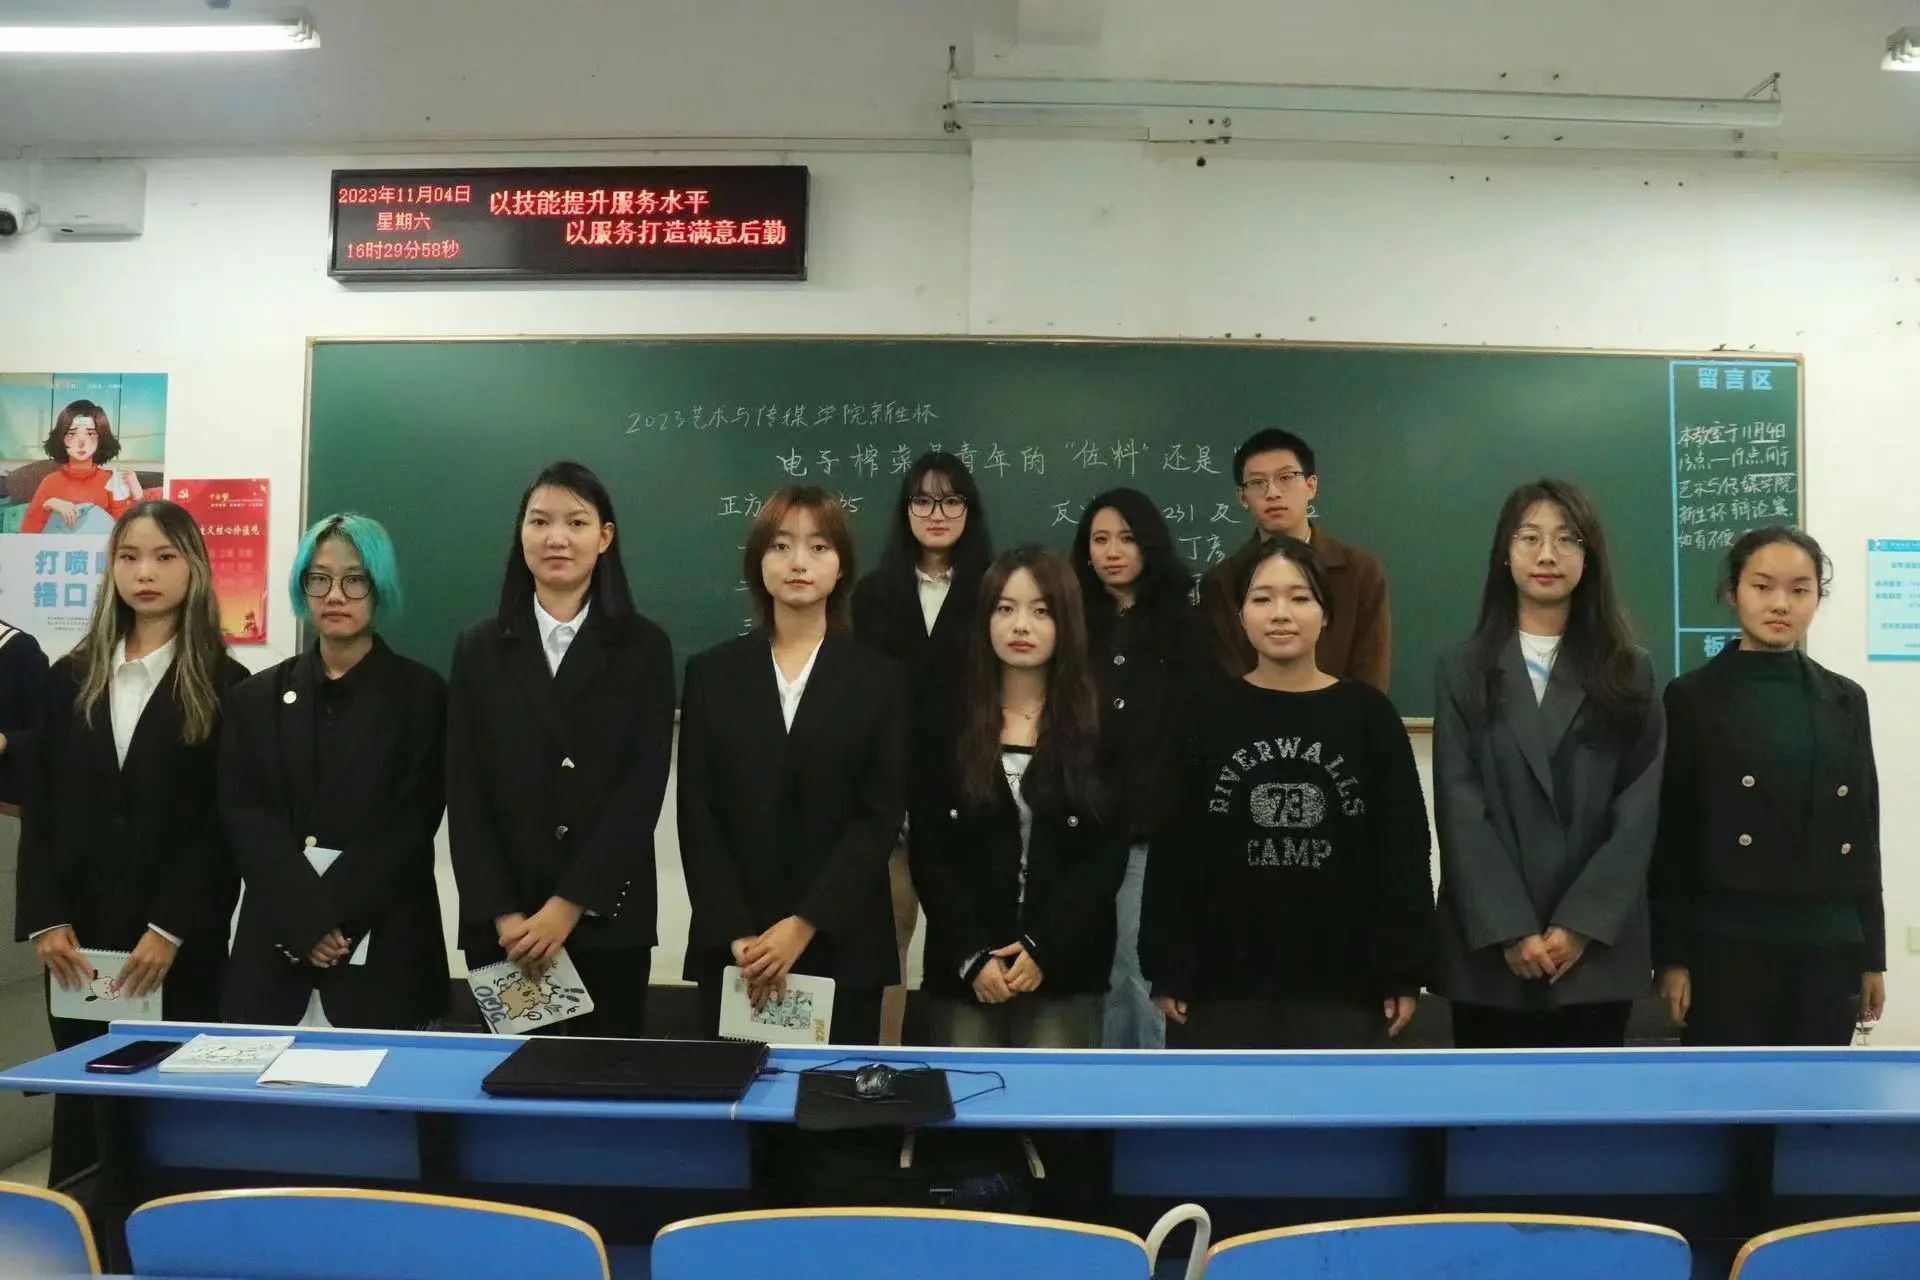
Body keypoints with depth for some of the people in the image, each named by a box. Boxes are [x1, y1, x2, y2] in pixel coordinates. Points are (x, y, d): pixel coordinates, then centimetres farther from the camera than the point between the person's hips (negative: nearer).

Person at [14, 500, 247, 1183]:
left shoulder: (224, 685, 0)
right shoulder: (72, 676, 11)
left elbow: (226, 822, -6)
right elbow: (38, 808, 8)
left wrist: (171, 928, -12)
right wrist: (45, 920, -2)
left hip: (179, 940, -3)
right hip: (78, 935, 3)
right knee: (80, 1099, 7)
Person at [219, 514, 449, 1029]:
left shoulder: (422, 694, 2)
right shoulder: (257, 696, 10)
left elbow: (411, 826, -5)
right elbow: (244, 817, 0)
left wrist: (335, 918, -15)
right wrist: (307, 918, -13)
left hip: (382, 950, -2)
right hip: (275, 950, 2)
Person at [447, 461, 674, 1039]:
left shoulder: (644, 647, 2)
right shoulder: (480, 649, 8)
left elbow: (644, 787, -5)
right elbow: (465, 795, 2)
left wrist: (569, 905, -12)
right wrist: (503, 914, -9)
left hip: (608, 918, -1)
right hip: (504, 926, 1)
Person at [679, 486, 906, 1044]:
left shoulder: (881, 679, 2)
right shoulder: (712, 673, 5)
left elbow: (881, 817, -5)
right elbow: (697, 816, 1)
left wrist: (804, 925, -13)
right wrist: (736, 934, -9)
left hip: (841, 944, -1)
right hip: (733, 945, 1)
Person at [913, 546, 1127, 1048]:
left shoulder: (1102, 724, 1)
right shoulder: (948, 722, 3)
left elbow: (1108, 854, -3)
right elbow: (928, 852, 1)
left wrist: (1043, 948, -12)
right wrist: (972, 956, -9)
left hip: (1066, 967, -1)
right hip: (963, 967, 1)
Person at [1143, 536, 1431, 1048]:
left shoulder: (1368, 714, 0)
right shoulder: (1207, 714, -1)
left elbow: (1402, 851, 1)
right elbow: (1173, 850, -1)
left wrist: (1404, 971, -2)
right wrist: (1168, 969, -4)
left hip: (1341, 982, 0)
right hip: (1222, 980, 0)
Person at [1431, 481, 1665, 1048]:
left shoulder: (1629, 671, 8)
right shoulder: (1463, 669, 5)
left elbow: (1638, 811, -1)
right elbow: (1460, 811, -3)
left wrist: (1583, 925, -11)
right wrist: (1510, 931, -12)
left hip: (1597, 948, 1)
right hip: (1490, 948, -1)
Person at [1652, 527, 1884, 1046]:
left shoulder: (1845, 700, 10)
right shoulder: (1693, 698, -1)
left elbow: (1862, 831, 11)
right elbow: (1671, 837, -3)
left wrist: (1871, 953, 9)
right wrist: (1672, 955, -7)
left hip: (1827, 946, 4)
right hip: (1728, 943, -4)